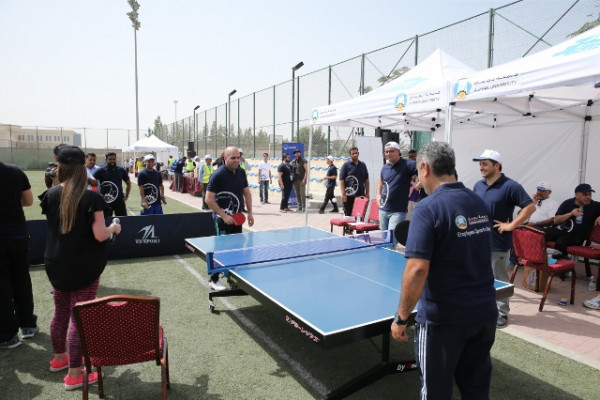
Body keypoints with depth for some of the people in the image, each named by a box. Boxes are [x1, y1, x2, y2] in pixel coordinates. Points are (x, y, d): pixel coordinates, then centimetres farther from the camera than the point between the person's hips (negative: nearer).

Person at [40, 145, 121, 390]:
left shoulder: (51, 195, -2)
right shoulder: (92, 198, -18)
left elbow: (55, 226, 14)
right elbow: (100, 235, -19)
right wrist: (114, 227, -2)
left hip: (56, 265, 6)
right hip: (84, 268, -6)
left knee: (60, 313, 23)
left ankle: (59, 358, 42)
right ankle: (74, 375, 12)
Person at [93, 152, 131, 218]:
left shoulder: (121, 171, 7)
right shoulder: (101, 171, -3)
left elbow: (128, 183, 19)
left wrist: (126, 196, 11)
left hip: (120, 201, 3)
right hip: (106, 202, -2)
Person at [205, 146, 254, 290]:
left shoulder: (241, 172, 2)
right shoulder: (218, 175, -18)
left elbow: (247, 192, 13)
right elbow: (209, 199, -18)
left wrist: (250, 213, 8)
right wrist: (224, 216, -20)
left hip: (237, 217, 7)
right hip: (222, 218, -7)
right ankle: (213, 280, 10)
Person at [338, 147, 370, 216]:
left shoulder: (363, 165, 11)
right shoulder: (346, 165, -1)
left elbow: (366, 180, 16)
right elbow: (341, 180, -6)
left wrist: (367, 193, 10)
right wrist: (343, 194, -13)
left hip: (361, 195, 4)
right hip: (349, 196, -4)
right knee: (348, 215, 2)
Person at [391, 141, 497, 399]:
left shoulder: (428, 208, -18)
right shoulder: (479, 204, 5)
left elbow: (418, 269, -24)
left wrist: (401, 317, -15)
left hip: (443, 318, -6)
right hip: (485, 313, 7)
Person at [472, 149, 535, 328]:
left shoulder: (510, 186, -13)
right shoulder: (478, 185, 7)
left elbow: (530, 207, -14)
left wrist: (511, 225, -17)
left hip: (499, 244, -6)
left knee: (499, 280, 6)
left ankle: (501, 313, 20)